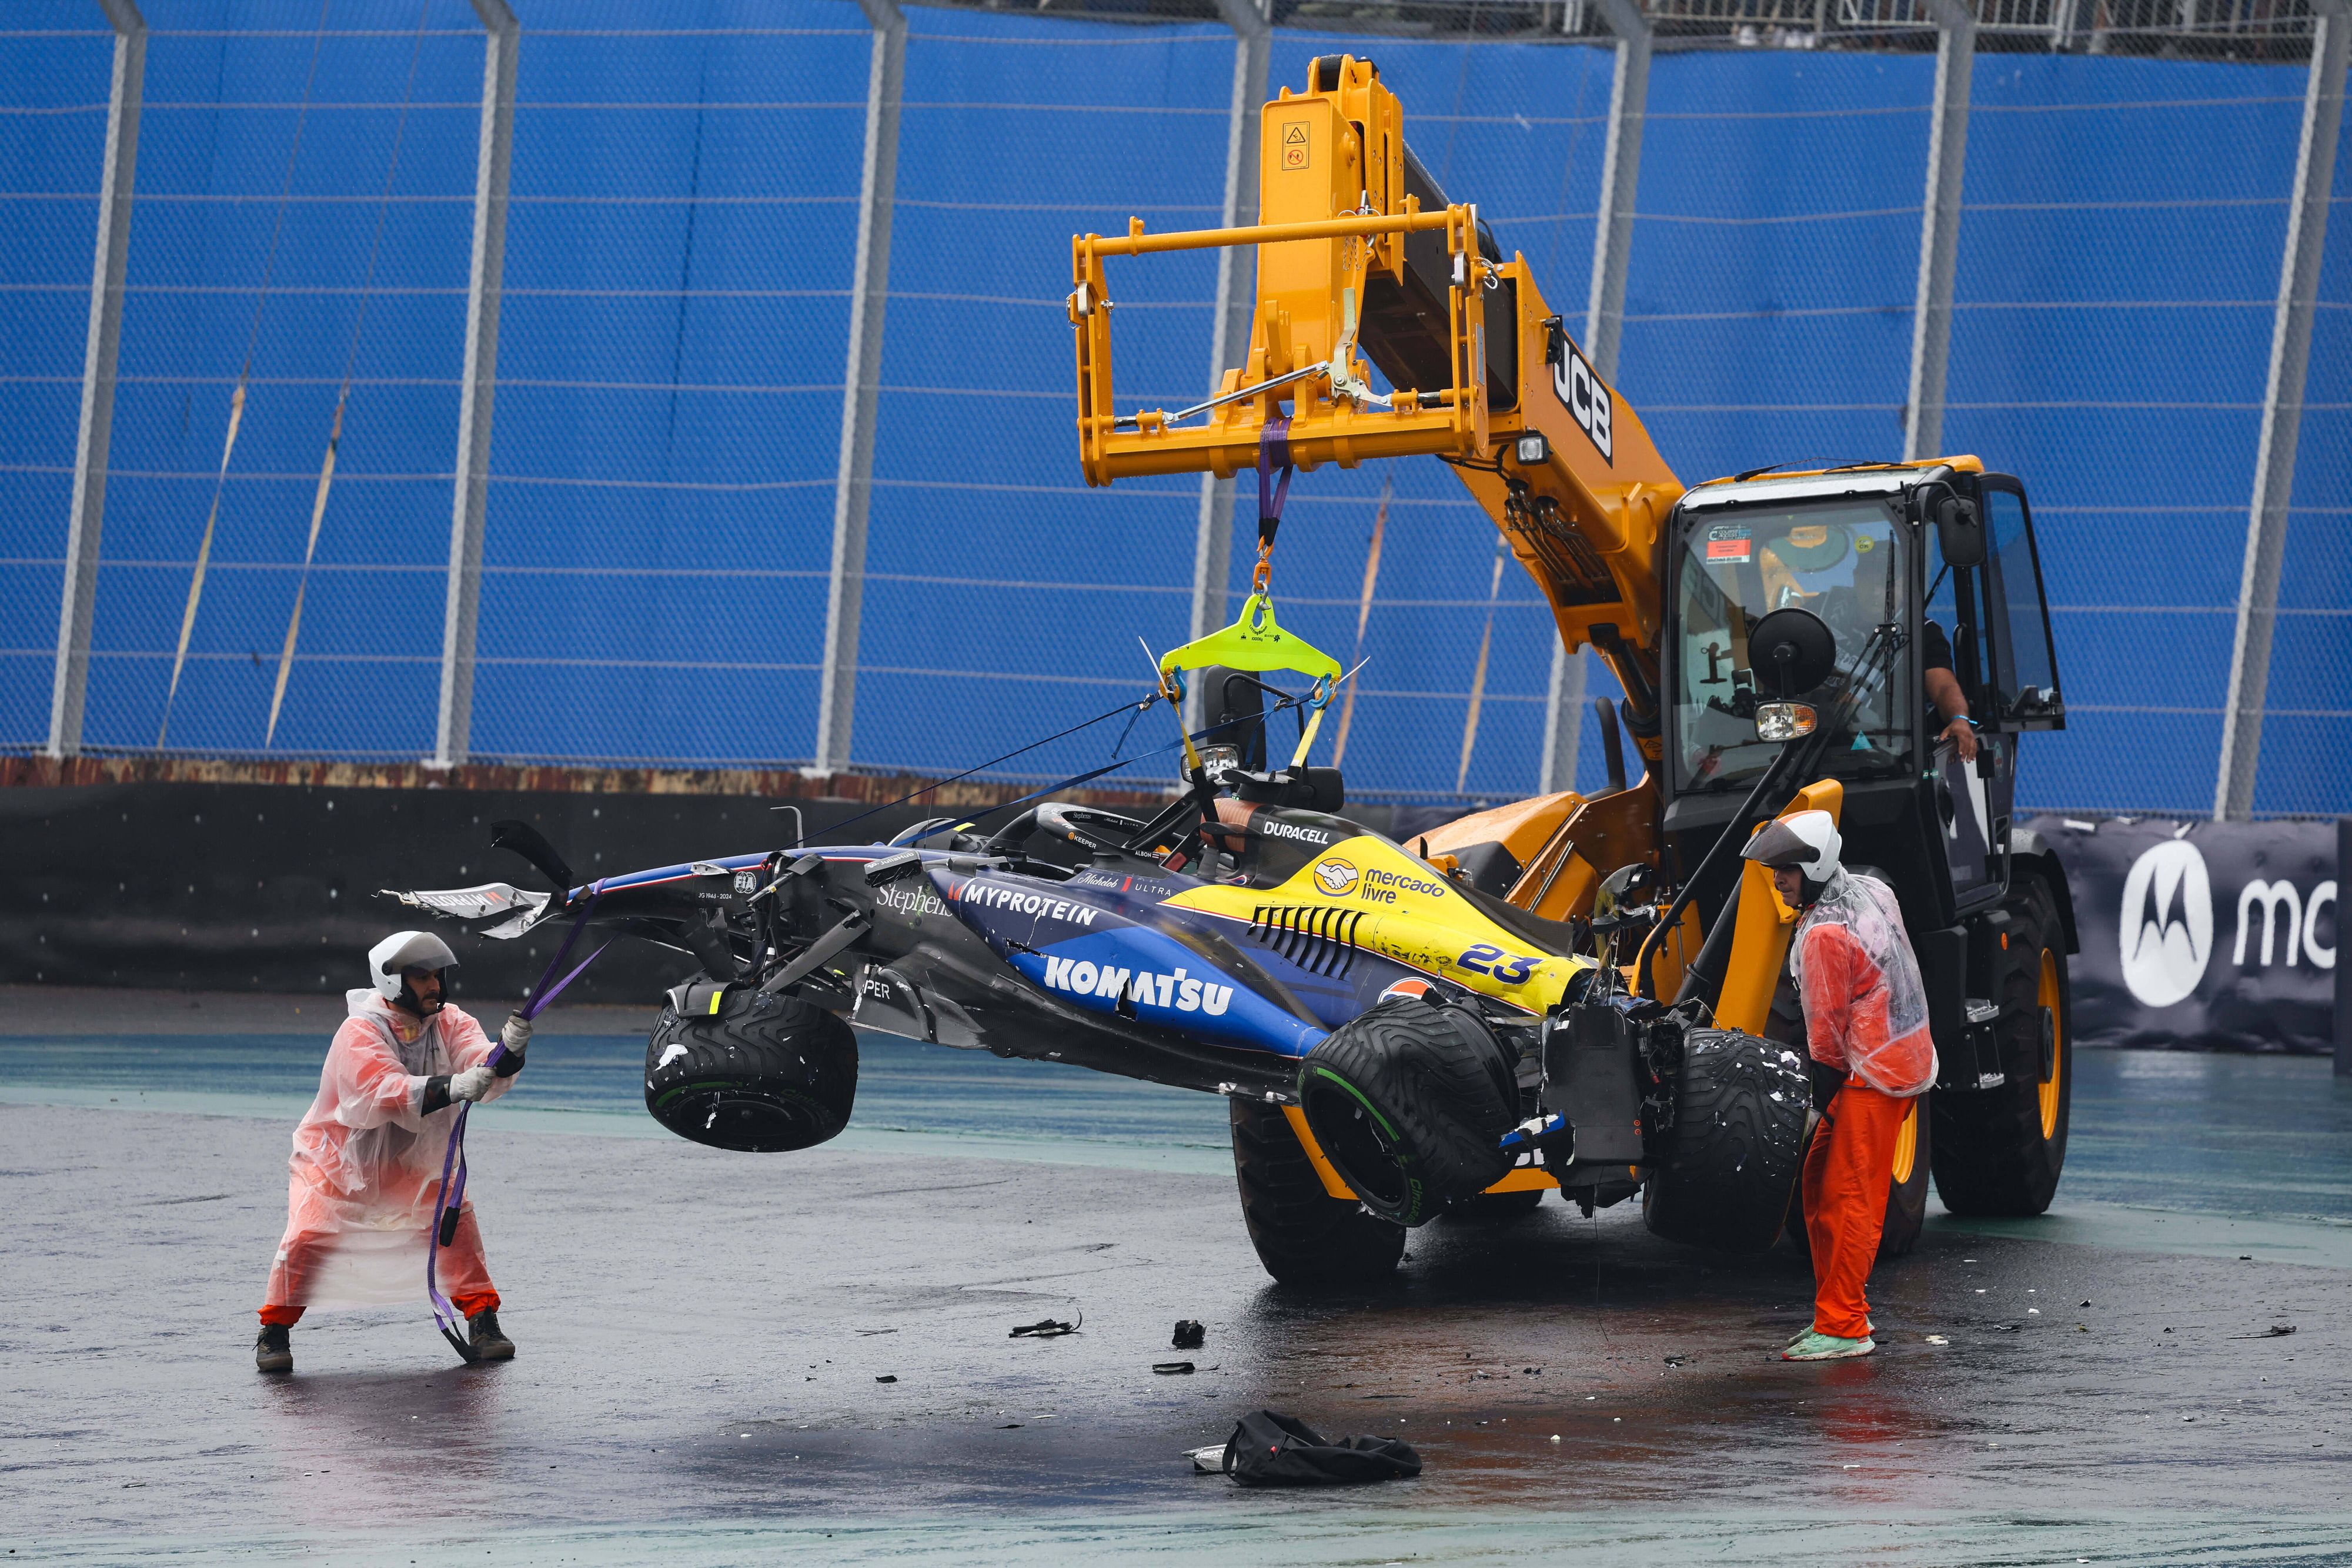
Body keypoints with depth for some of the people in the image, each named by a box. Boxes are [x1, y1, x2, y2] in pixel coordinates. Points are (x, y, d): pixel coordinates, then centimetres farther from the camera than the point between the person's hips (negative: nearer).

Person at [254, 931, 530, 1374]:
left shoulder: (451, 1023, -9)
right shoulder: (359, 1034, -25)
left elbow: (483, 1073, -25)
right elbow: (382, 1092, -40)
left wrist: (508, 1052, -48)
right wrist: (449, 1088, -54)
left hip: (414, 1164, 5)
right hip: (339, 1158, -5)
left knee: (456, 1224, -6)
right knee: (308, 1238, -15)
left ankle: (482, 1322, 7)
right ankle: (274, 1333, 3)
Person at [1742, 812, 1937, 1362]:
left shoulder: (1823, 934, -21)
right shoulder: (1872, 892, 8)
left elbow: (1825, 1024, -15)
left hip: (1873, 1074, -10)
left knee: (1849, 1198, -8)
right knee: (1821, 1182, 15)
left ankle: (1843, 1329, -8)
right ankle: (1844, 1310, 21)